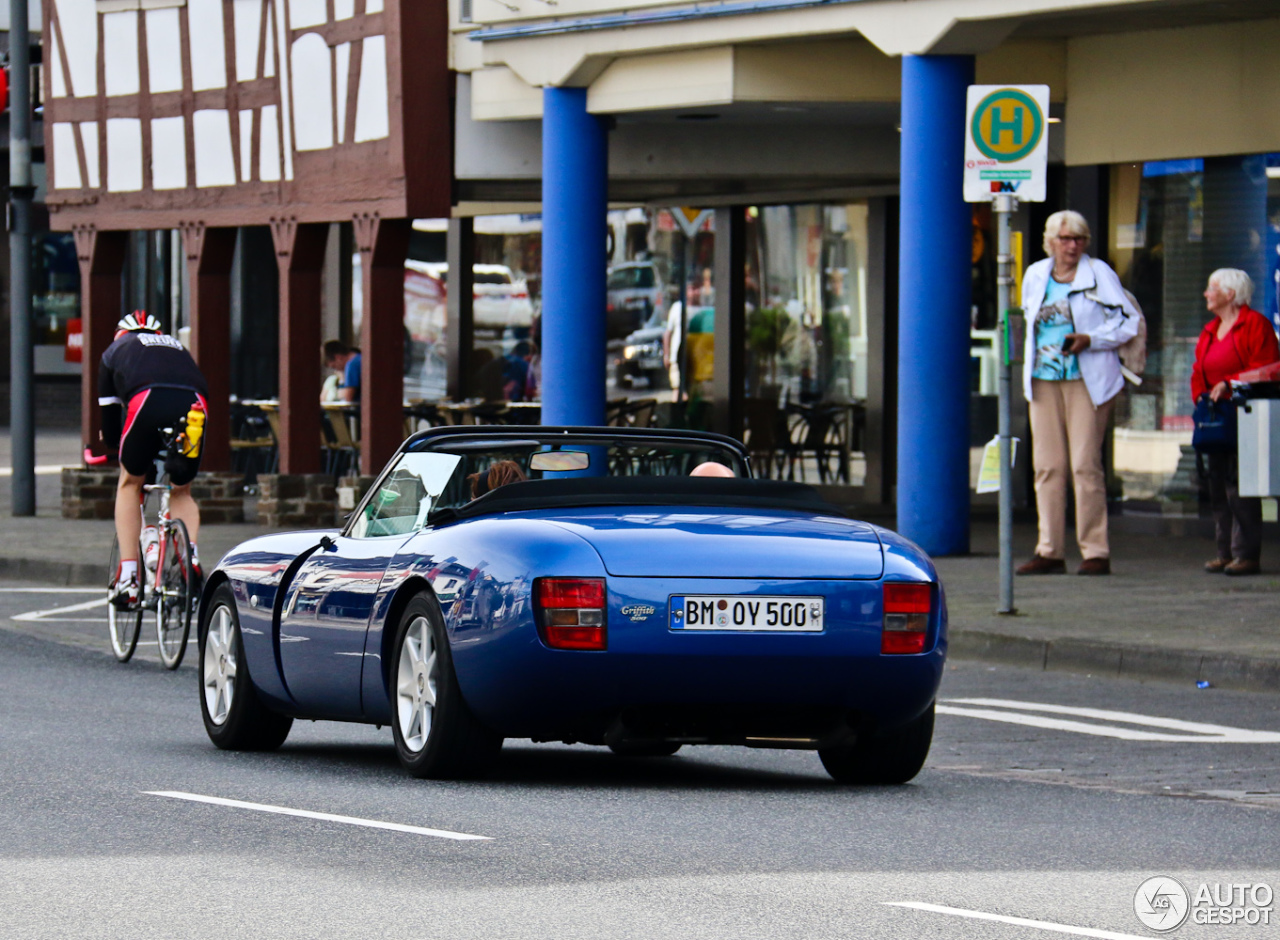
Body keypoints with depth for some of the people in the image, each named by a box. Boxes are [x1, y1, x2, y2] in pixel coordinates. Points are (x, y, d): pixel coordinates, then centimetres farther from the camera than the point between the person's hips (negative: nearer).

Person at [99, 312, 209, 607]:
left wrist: (114, 443, 50)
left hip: (148, 400, -2)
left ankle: (127, 577, 13)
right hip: (194, 405, 2)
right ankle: (191, 555, -3)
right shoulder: (177, 347, 41)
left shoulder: (116, 350, 33)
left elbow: (109, 411, 32)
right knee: (181, 491, 25)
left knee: (130, 483, 23)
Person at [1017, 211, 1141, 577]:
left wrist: (1090, 339, -15)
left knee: (1085, 464, -9)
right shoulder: (1035, 276, 12)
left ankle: (1095, 551, -5)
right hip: (1044, 380, 5)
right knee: (1047, 465, 2)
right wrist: (1031, 358, 13)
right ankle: (1050, 552, 6)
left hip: (1087, 380, -5)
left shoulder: (1099, 274, -2)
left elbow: (1128, 323, -2)